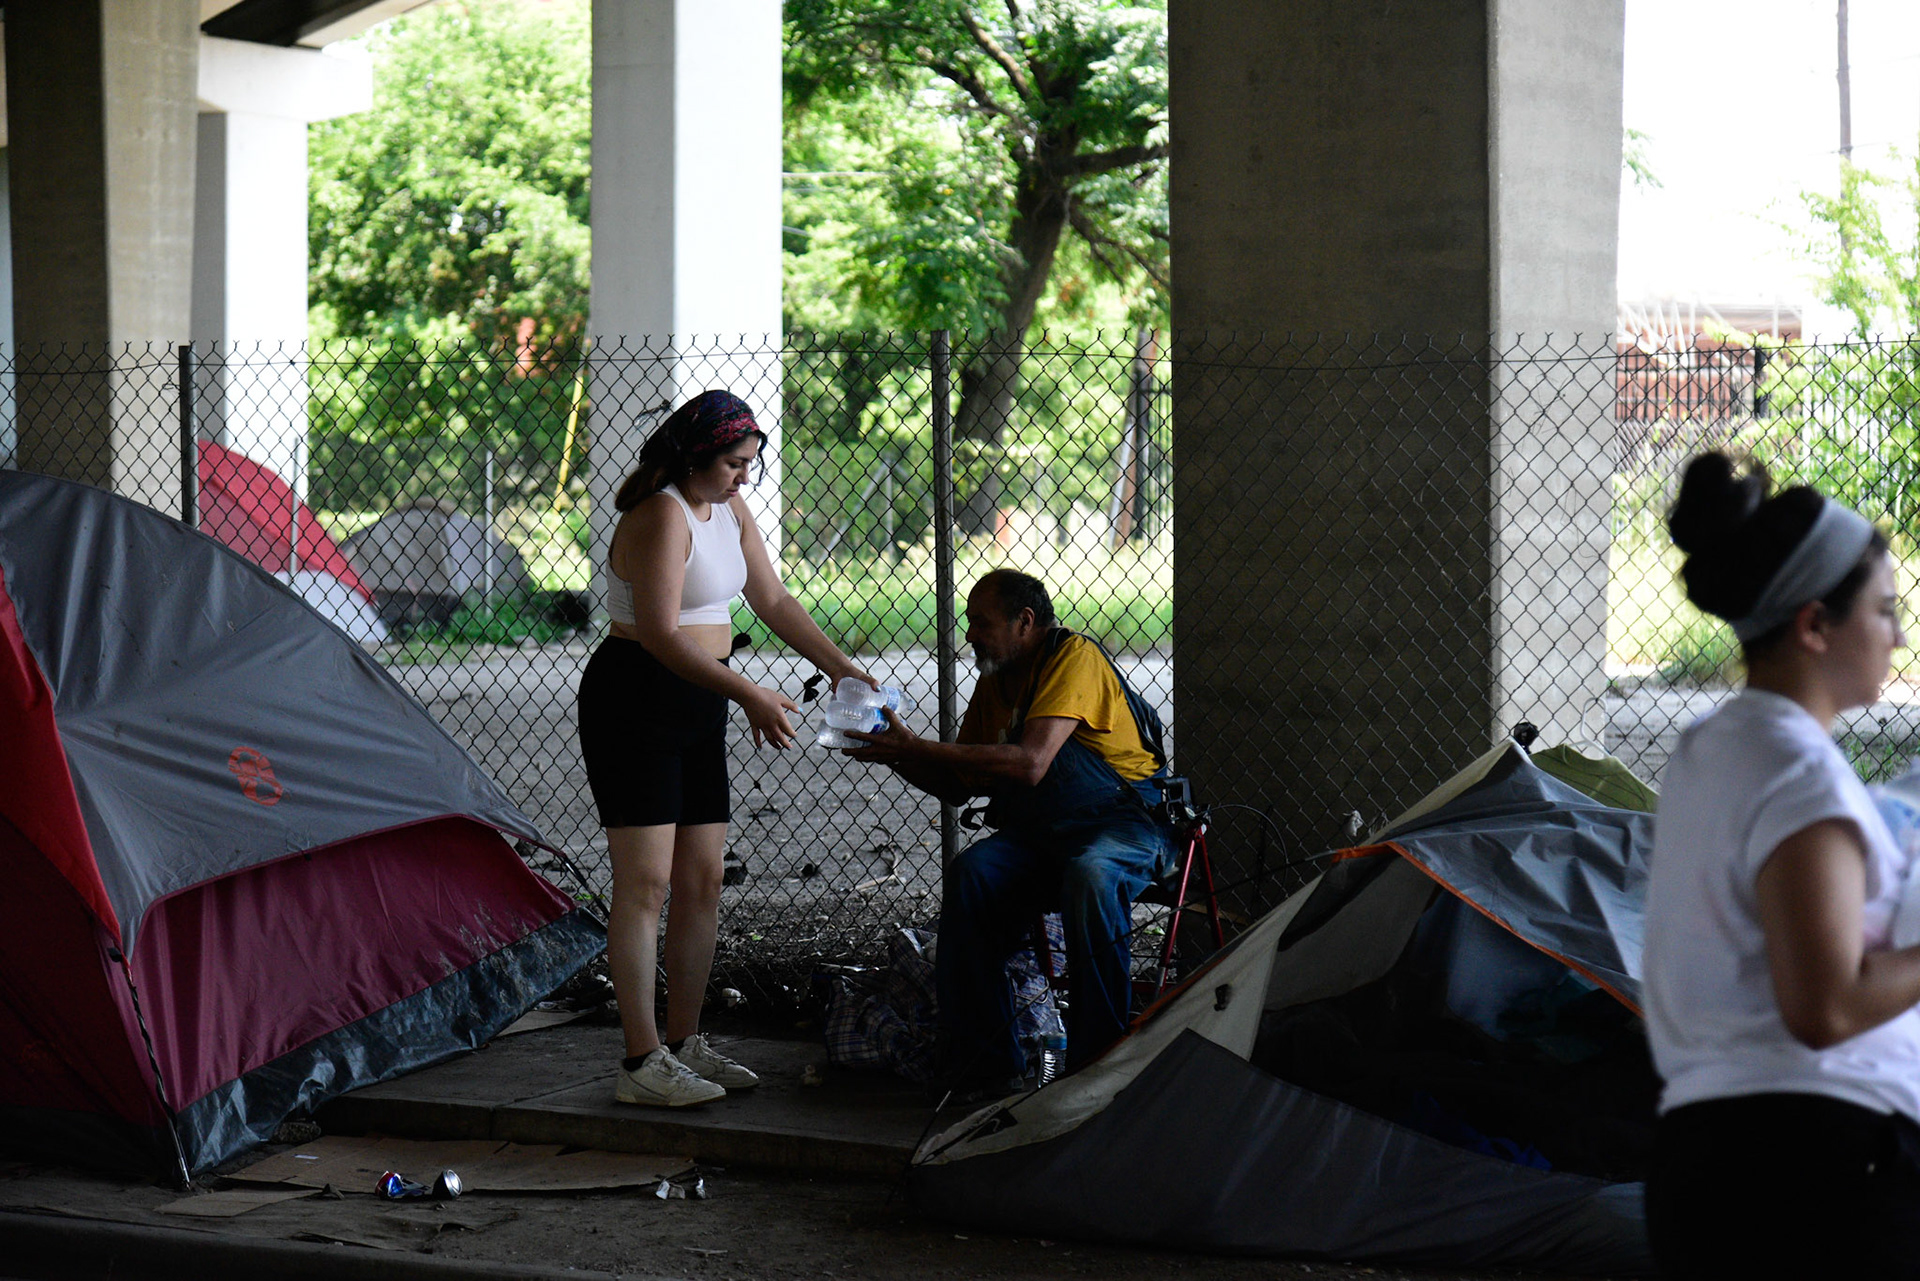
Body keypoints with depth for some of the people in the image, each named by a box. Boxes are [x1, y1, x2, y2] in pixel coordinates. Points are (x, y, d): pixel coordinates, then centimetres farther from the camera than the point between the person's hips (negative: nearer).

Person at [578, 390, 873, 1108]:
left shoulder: (729, 510, 11)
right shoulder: (661, 517, -18)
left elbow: (773, 601, 19)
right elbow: (660, 635, -25)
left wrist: (838, 665, 10)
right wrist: (749, 695, -27)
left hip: (696, 710, 9)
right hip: (634, 703, -9)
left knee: (702, 880, 9)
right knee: (645, 882, -9)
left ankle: (684, 1044, 18)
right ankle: (641, 1063, -7)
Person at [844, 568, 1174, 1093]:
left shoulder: (1075, 657, -14)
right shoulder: (993, 684, 12)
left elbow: (1030, 764, -27)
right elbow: (958, 787, 17)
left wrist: (916, 747, -27)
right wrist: (897, 756, -3)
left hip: (1125, 820, -6)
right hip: (1035, 833, 6)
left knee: (1090, 876, -39)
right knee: (971, 873, -23)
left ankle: (1098, 1063, -28)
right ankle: (984, 1064, -18)